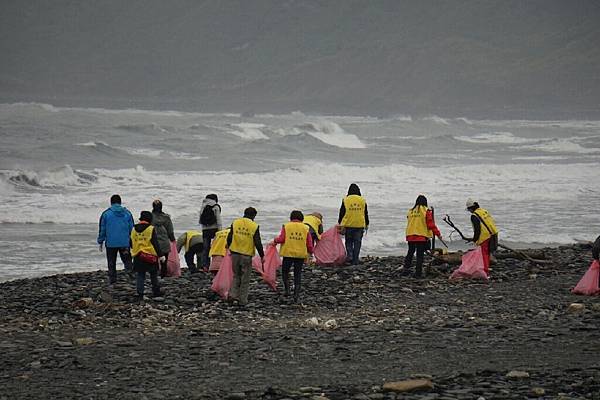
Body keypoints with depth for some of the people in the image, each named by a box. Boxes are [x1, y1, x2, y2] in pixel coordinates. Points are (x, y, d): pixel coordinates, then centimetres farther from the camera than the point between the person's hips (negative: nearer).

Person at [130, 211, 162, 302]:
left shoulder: (134, 229, 5)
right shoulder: (151, 229, -10)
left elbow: (131, 243, 12)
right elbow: (155, 243, -11)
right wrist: (160, 255, -4)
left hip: (138, 257, 3)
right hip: (150, 256, -3)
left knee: (140, 276, 5)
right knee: (153, 275, 13)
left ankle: (140, 294, -1)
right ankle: (156, 292, 20)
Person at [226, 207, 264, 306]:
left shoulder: (235, 223, 1)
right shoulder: (254, 226, -9)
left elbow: (229, 237, 5)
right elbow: (257, 243, -9)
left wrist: (228, 246, 25)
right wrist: (262, 256, 1)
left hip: (235, 253, 3)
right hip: (247, 255, -3)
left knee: (236, 275, 20)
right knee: (245, 278, 6)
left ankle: (233, 293, 5)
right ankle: (242, 300, 9)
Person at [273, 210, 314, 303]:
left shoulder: (286, 226, -2)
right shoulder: (306, 228, 3)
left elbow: (281, 239, -11)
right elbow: (309, 243, 3)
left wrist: (275, 241, 10)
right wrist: (310, 252, 20)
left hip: (288, 253, -2)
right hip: (301, 254, 2)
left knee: (285, 271, 18)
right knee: (298, 274, 9)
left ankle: (286, 289, 4)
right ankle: (296, 295, 7)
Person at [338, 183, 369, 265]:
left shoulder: (345, 200, -2)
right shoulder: (362, 200, 2)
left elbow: (342, 213, 0)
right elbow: (365, 213, 8)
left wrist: (340, 224, 7)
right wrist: (366, 224, 17)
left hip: (348, 225, -1)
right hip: (360, 225, 1)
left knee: (349, 241, 13)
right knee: (357, 243, 6)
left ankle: (349, 255, -7)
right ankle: (355, 260, 5)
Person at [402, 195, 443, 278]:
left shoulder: (410, 211, 9)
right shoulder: (426, 211, -5)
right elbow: (431, 224, -7)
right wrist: (438, 234, 1)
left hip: (410, 235, 4)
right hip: (422, 236, -4)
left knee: (410, 253, 18)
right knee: (420, 255, 0)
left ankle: (406, 269, 16)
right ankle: (418, 273, -1)